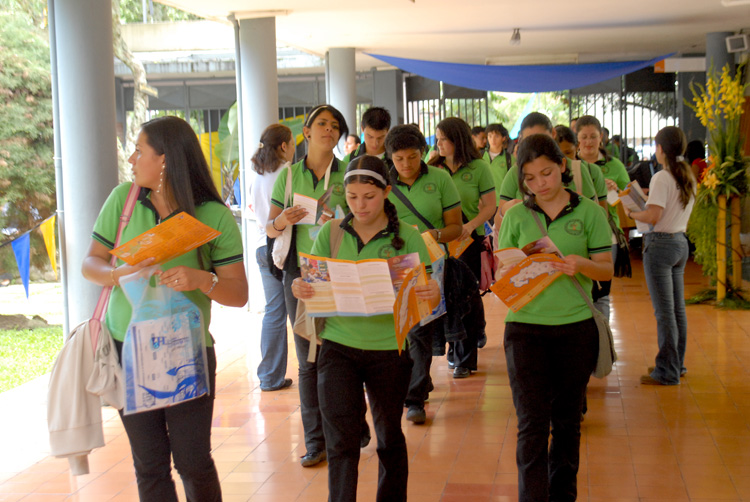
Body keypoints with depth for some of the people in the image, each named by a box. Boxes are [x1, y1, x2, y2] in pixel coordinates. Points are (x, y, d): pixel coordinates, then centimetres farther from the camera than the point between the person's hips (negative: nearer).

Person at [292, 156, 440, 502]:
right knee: (341, 442, -3)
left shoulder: (407, 237, -1)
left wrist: (432, 294, -27)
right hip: (338, 346, 1)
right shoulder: (330, 233, 3)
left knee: (390, 436, 14)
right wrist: (300, 289, -20)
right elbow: (313, 285, 4)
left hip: (389, 348, 0)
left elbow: (427, 299, -3)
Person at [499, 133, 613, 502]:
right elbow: (502, 273, 5)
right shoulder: (516, 216, 5)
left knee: (567, 419, 11)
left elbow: (606, 269, 1)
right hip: (526, 325, 0)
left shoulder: (589, 211, 3)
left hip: (575, 326, 1)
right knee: (532, 423, -5)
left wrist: (581, 265, -20)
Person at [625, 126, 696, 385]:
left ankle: (667, 371, 2)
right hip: (681, 242, 9)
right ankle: (677, 364, 24)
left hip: (660, 244, -9)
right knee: (678, 308, 14)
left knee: (664, 311, -4)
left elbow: (653, 216, -22)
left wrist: (631, 213, -5)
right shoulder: (689, 178, 10)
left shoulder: (661, 178, -15)